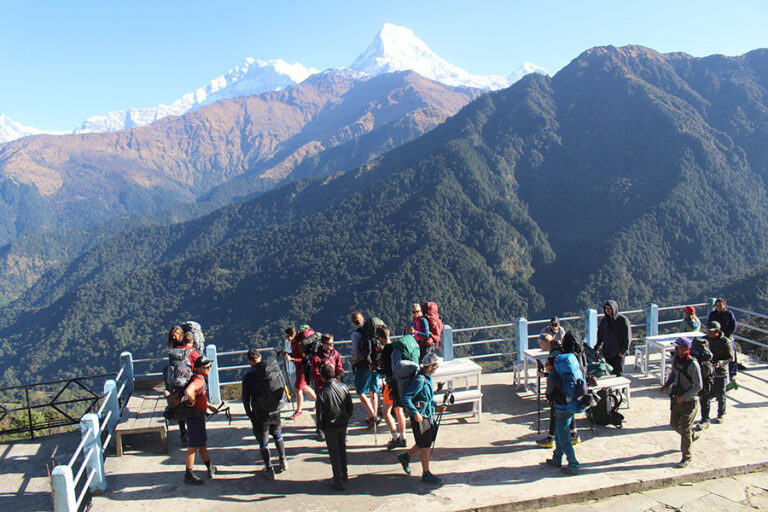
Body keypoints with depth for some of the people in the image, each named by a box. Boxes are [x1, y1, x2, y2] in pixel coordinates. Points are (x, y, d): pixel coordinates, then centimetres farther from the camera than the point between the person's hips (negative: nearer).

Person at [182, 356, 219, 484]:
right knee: (194, 447, -2)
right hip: (195, 417, -10)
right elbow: (188, 391, -41)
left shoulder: (201, 379, 11)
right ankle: (188, 475, 6)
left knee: (202, 444, 20)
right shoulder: (198, 379, -22)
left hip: (199, 417, 10)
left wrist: (208, 406, 22)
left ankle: (210, 469, 34)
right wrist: (193, 401, -25)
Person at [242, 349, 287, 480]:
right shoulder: (276, 370, -6)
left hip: (260, 415, -4)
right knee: (277, 436, 27)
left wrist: (250, 415, 5)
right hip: (276, 411, 4)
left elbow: (246, 399, -8)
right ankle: (283, 462, 34)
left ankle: (269, 470, 19)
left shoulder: (248, 377, -15)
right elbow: (283, 388, 4)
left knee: (263, 443, 11)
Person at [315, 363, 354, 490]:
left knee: (334, 453, 7)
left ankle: (338, 481, 10)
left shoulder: (322, 393, -21)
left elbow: (320, 413, -14)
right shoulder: (343, 387, -8)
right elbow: (351, 407, 1)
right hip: (343, 425, 4)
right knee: (342, 449, 22)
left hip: (330, 427, -4)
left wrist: (320, 426, 2)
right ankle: (344, 475, 33)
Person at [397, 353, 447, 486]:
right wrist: (415, 413, -31)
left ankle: (405, 456, 37)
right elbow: (405, 397, -27)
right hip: (420, 417, -9)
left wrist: (436, 406, 10)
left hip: (429, 415, 9)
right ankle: (426, 474, 16)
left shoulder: (428, 377, 6)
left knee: (427, 442, 19)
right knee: (425, 446, 2)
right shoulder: (419, 380, -24)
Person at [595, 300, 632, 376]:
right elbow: (600, 336, 17)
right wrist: (597, 348, 9)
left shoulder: (623, 320, -7)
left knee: (619, 373, -2)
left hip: (618, 353, -4)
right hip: (607, 353, 5)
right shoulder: (604, 321, 7)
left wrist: (623, 351, -13)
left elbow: (628, 337, -8)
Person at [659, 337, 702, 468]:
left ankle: (686, 458, 16)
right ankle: (693, 435, 47)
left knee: (685, 430, 1)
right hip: (676, 398, 7)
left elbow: (698, 386, -18)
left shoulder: (693, 364, -23)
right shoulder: (676, 359, -3)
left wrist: (684, 397, -22)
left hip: (689, 402, -7)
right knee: (674, 423, 19)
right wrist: (666, 385, 0)